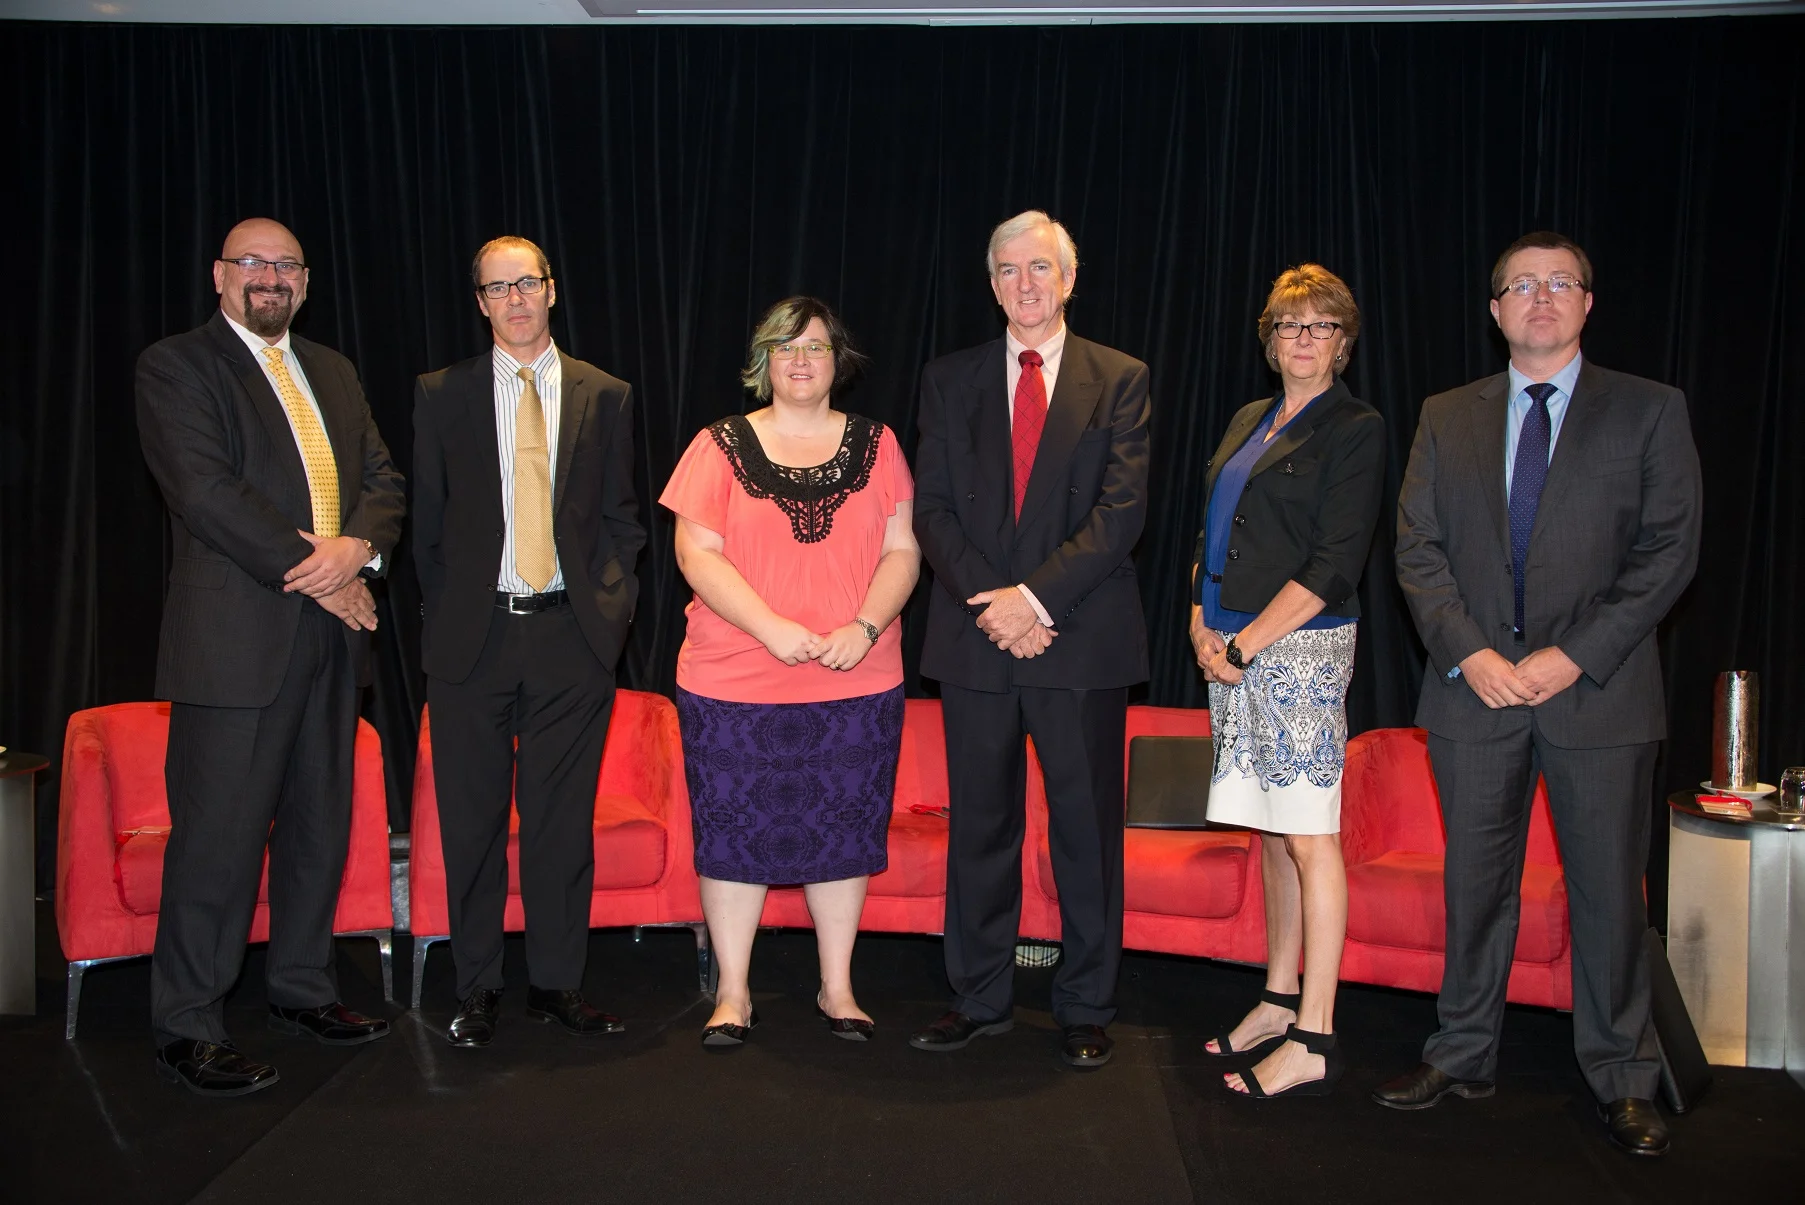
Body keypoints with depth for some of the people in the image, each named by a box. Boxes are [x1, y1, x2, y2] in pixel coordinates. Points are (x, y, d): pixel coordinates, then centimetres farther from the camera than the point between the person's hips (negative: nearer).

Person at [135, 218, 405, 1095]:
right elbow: (205, 491, -13)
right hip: (237, 640, -6)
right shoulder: (174, 366, -1)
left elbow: (384, 479, 13)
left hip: (331, 633, 6)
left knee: (320, 823, 12)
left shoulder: (333, 373, 19)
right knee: (218, 835, -3)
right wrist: (314, 572, -15)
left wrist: (359, 548, -9)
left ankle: (301, 990, 27)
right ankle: (187, 1030, 10)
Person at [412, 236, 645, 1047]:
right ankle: (476, 988, 21)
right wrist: (444, 616, 2)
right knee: (472, 821, 7)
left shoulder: (605, 396, 8)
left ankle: (558, 983, 19)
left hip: (571, 637, 0)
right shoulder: (442, 396, 6)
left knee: (564, 819, 6)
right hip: (473, 639, 0)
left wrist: (612, 606, -1)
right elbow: (428, 522, 8)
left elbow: (621, 517, 10)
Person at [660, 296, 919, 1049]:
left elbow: (902, 550, 4)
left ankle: (837, 987, 24)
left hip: (858, 684, 2)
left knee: (843, 829, 8)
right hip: (734, 683, -1)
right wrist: (772, 629, -16)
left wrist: (865, 629, -12)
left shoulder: (874, 445, 8)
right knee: (733, 828, 4)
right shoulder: (722, 446, 3)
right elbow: (697, 552, -5)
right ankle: (733, 992, 20)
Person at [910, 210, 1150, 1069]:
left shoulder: (1119, 380, 4)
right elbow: (933, 509, 4)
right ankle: (979, 999, 22)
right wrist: (990, 606, -9)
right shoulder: (949, 380, 11)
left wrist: (1037, 597, -14)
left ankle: (1085, 1009, 19)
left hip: (1083, 640, -2)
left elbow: (1121, 511, -5)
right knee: (979, 826, 9)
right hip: (976, 640, 2)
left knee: (1087, 828, 5)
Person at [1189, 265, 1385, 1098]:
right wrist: (1201, 623, 4)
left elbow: (1332, 565, -11)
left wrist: (1247, 643, -14)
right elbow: (1210, 535, 19)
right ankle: (1279, 1001, 22)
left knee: (1308, 834, -6)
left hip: (1301, 646, -7)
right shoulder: (1247, 421, 17)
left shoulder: (1355, 429, -4)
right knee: (1271, 828, 12)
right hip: (1230, 647, 7)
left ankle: (1314, 1040, 0)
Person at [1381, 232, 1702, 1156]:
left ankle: (1621, 1080, 20)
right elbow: (1417, 548, 5)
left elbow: (1669, 550, -3)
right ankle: (1462, 1058, 23)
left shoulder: (1649, 412, 4)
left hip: (1598, 692, -2)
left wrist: (1575, 655, -12)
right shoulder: (1446, 418, 11)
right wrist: (1468, 651, -9)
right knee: (1475, 882, 9)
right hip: (1474, 687, 2)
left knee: (1609, 889, 5)